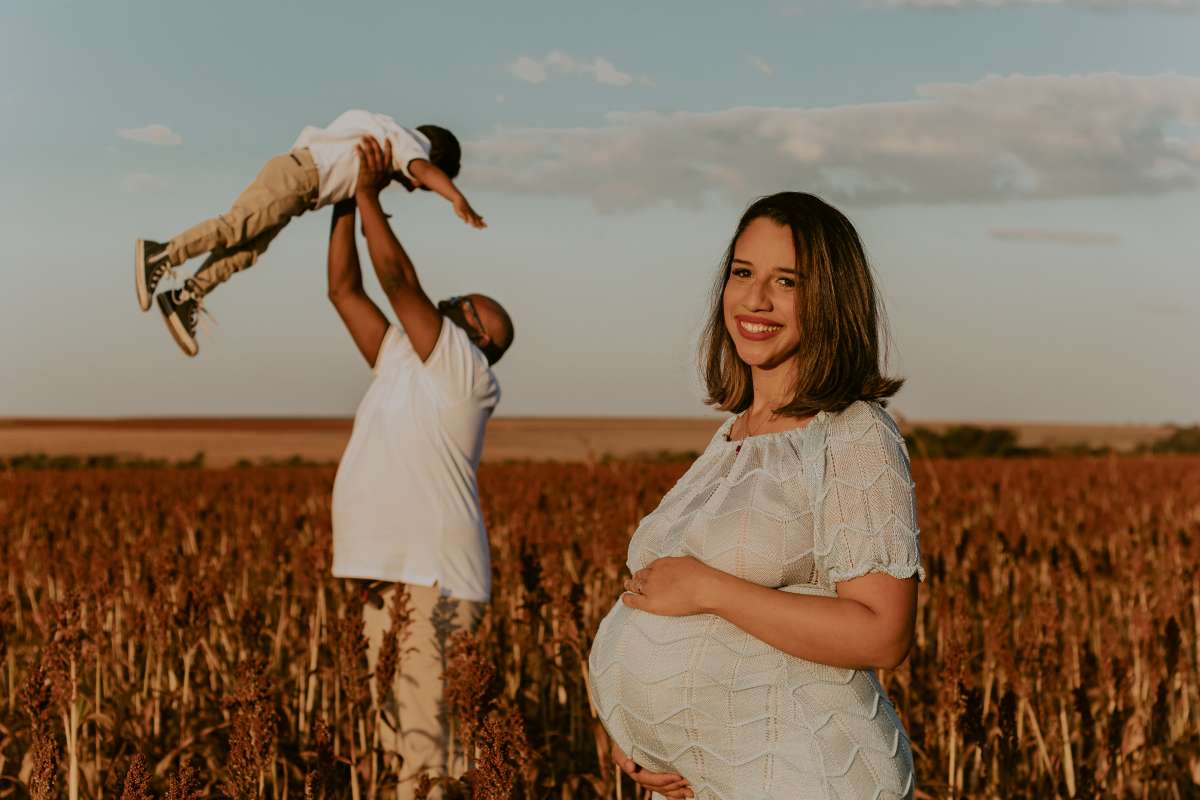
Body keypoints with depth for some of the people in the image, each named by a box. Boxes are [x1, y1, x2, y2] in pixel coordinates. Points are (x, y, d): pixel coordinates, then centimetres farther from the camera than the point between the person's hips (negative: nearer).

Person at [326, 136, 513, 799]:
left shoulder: (467, 372, -3)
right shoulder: (401, 363, 18)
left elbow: (398, 277, -8)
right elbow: (344, 289, 20)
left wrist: (369, 194, 0)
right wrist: (346, 202, 19)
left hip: (433, 583, -8)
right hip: (388, 576, 8)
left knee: (427, 743, -12)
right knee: (400, 737, 9)